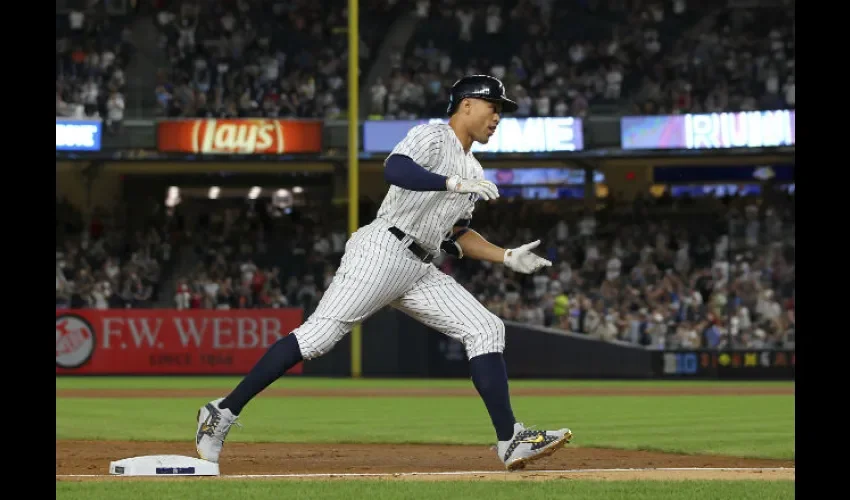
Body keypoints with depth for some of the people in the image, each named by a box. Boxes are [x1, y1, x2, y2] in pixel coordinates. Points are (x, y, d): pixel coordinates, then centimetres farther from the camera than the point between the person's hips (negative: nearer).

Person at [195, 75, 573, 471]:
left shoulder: (472, 171, 24)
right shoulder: (432, 136, -2)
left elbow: (454, 235, 27)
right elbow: (395, 169, -23)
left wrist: (508, 257, 17)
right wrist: (454, 183, -30)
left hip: (420, 272, 9)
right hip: (382, 252, -9)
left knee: (486, 330, -3)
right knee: (318, 335, -15)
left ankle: (511, 441, -7)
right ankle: (223, 412, -11)